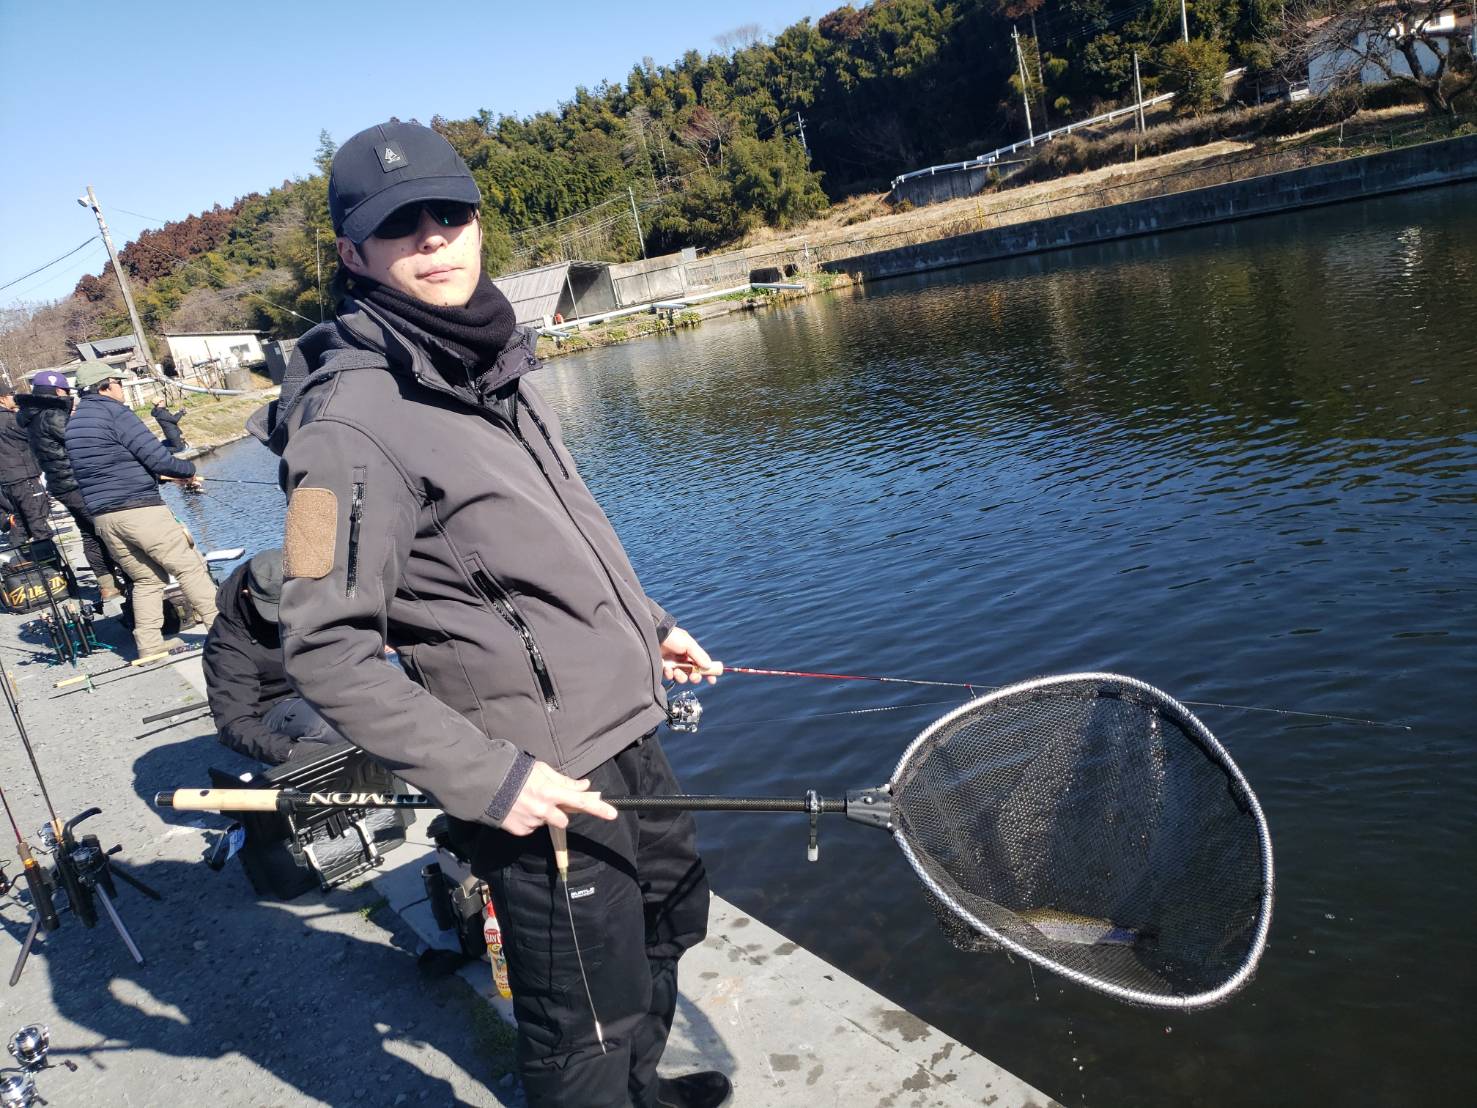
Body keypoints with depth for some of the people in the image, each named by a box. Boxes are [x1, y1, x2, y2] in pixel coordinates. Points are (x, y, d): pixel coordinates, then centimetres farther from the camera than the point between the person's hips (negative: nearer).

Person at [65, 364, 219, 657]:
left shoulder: (74, 424, 18)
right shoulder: (114, 412, -8)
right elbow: (157, 457, -13)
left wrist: (168, 476, 21)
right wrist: (189, 470, 6)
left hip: (102, 517, 8)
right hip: (140, 510, -8)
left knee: (147, 580, 15)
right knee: (190, 567, -1)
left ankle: (149, 649, 11)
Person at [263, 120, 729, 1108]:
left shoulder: (493, 367, 7)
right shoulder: (353, 420, -19)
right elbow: (326, 652, -21)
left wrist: (647, 626, 18)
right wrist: (482, 775, -23)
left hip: (628, 730, 10)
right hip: (545, 779, -9)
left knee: (672, 910, 29)